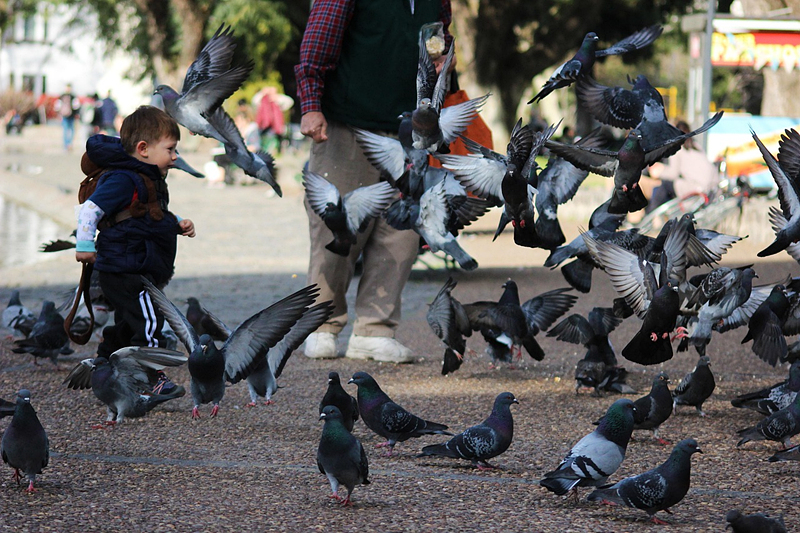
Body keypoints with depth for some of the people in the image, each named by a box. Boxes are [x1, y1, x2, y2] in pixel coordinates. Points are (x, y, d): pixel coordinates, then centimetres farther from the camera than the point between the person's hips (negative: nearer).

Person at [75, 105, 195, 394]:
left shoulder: (150, 180, 15)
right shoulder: (124, 180, -18)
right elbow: (91, 210, -21)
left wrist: (178, 225, 15)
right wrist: (85, 245, -21)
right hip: (126, 270, -11)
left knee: (127, 324, 18)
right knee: (147, 323, -12)